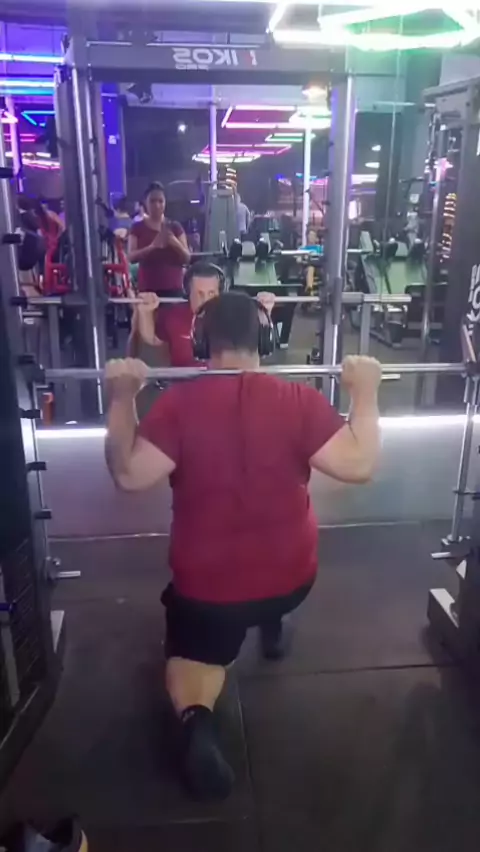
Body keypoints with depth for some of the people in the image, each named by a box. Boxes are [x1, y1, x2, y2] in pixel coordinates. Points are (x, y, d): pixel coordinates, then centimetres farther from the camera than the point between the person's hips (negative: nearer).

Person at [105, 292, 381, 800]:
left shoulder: (178, 403, -15)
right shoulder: (300, 400, -12)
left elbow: (130, 474, -15)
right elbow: (359, 466, -13)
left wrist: (121, 399, -7)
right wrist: (366, 394, -1)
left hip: (206, 584, -2)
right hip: (292, 577, 2)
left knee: (194, 654, 22)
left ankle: (196, 720, -7)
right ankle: (271, 628, 43)